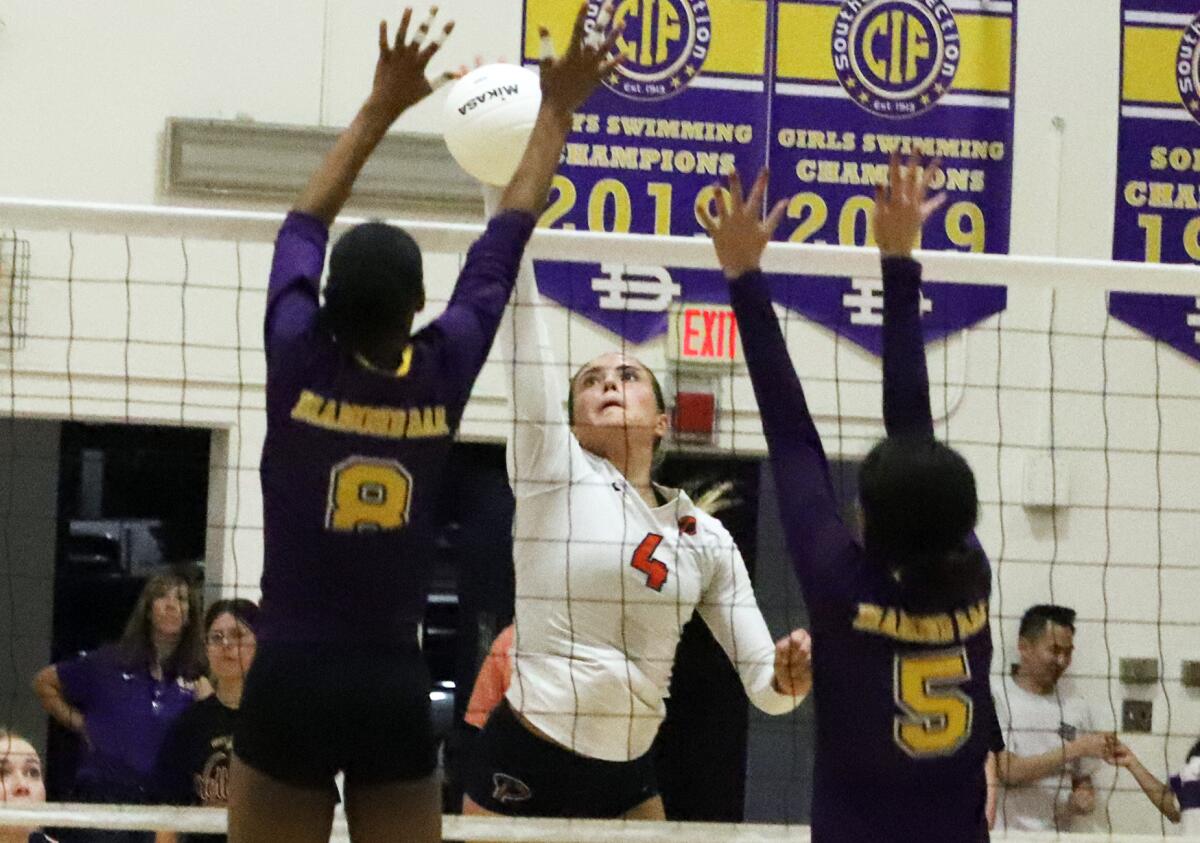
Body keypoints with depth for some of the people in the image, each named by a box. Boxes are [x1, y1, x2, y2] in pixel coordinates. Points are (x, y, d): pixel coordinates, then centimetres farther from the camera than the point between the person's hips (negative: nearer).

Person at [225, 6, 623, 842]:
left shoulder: (298, 363, -6)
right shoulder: (443, 374, -4)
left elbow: (305, 224, 10)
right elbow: (505, 240, 9)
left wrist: (381, 107, 18)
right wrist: (555, 115, 21)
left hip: (289, 684, -1)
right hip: (393, 690, 1)